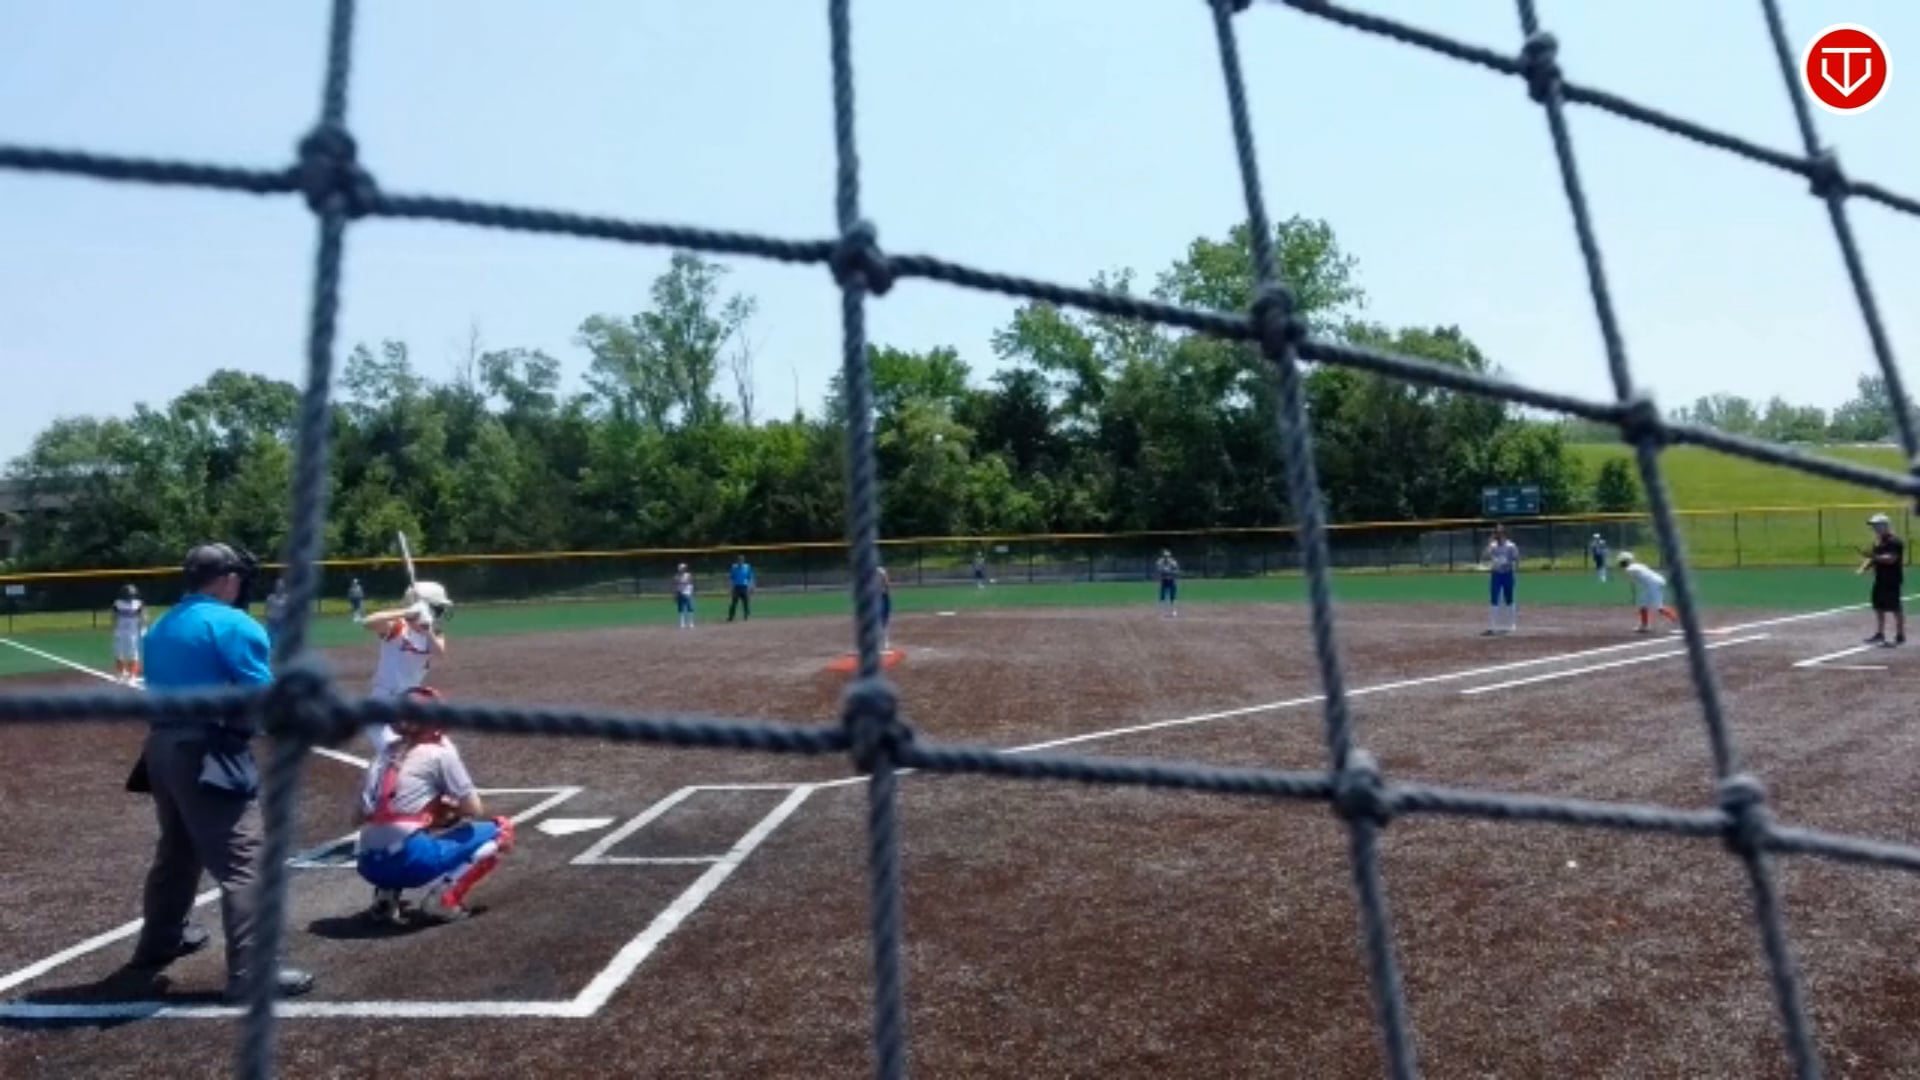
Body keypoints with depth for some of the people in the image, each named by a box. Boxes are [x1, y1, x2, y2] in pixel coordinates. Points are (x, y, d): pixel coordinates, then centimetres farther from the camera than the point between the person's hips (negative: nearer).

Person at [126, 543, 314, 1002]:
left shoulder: (160, 628, 15)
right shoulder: (235, 625, -11)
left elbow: (163, 689, 20)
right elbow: (265, 700, -15)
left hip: (163, 748, 9)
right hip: (209, 755, -9)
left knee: (176, 850, 27)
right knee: (244, 861, -9)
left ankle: (159, 941, 45)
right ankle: (252, 973, -12)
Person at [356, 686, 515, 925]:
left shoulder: (387, 751, 18)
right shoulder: (440, 752, 2)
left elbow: (359, 818, 22)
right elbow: (475, 810, 2)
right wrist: (454, 809, 25)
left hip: (369, 865, 7)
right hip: (407, 860, -6)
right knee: (501, 831, 9)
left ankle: (386, 895, 15)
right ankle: (442, 899, -5)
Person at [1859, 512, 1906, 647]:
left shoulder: (1894, 541, -14)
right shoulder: (1877, 541, 14)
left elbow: (1891, 559, -24)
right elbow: (1873, 558, 17)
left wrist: (1874, 556, -34)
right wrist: (1863, 568, 2)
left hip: (1892, 580, -9)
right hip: (1880, 580, 9)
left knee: (1895, 608, -6)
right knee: (1879, 607, 13)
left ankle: (1900, 636, 0)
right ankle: (1879, 634, 21)